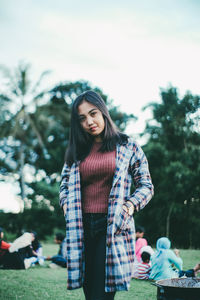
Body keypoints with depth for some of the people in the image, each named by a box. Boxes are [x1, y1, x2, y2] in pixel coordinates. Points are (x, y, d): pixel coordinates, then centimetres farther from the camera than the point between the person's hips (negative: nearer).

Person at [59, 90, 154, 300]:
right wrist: (66, 205, 4)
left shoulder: (127, 147, 6)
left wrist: (128, 207, -10)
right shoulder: (77, 153, 16)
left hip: (113, 227, -4)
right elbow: (64, 186, 24)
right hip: (83, 228, 4)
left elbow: (146, 186, 6)